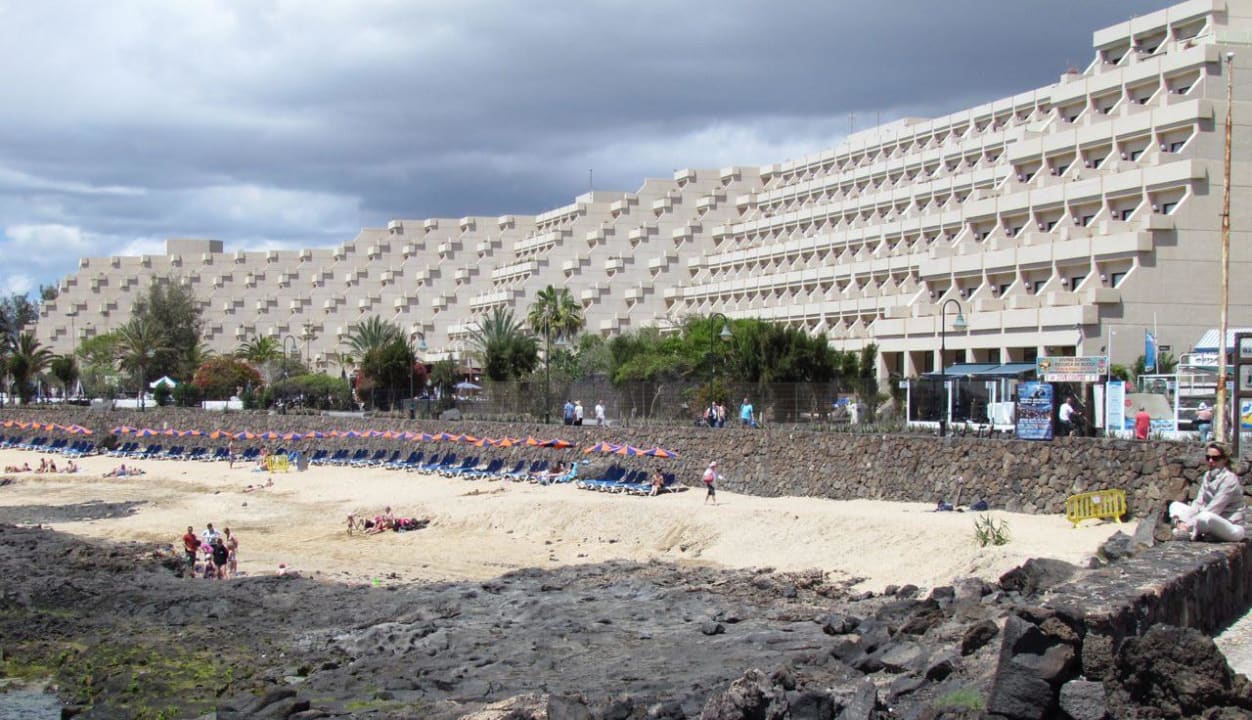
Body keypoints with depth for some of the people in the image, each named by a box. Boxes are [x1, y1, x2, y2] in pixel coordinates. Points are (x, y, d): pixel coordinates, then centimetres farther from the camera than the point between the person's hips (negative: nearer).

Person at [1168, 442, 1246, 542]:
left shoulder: (1229, 479, -16)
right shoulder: (1207, 476, 8)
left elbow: (1213, 509, -21)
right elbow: (1198, 503, 3)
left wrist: (1189, 525, -23)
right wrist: (1180, 521, -13)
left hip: (1232, 528, -8)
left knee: (1205, 517, -40)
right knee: (1175, 506, 6)